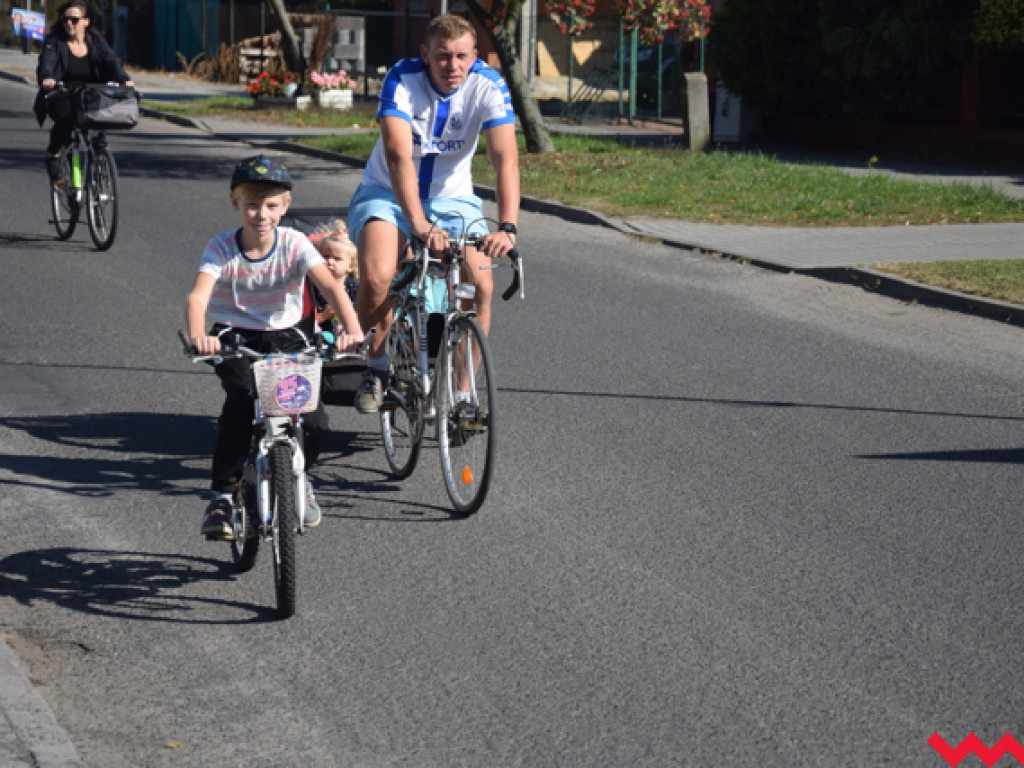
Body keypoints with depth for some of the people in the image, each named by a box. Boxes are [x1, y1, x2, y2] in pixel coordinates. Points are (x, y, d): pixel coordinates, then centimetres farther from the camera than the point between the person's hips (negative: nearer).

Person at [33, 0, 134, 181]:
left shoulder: (96, 42, 6)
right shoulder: (54, 41, -1)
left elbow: (111, 61, -9)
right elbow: (47, 62, -19)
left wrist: (124, 79, -30)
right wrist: (47, 78, -42)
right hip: (60, 98, -3)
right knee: (66, 118, -32)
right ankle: (53, 155, -7)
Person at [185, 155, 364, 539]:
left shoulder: (294, 244, -13)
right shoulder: (221, 249, -14)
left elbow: (330, 286, -26)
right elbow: (198, 296, -29)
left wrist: (353, 330, -44)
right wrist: (197, 336, -51)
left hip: (287, 337, 1)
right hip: (235, 338, -1)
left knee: (314, 422, -14)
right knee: (241, 403, -30)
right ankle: (222, 496, -16)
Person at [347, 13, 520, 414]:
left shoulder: (488, 86, -18)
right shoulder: (402, 79, -23)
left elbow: (506, 159, -27)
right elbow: (398, 156, -35)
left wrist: (507, 227, -43)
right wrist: (419, 224, -49)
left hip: (451, 198, 2)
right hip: (388, 194, -2)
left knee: (481, 284, -20)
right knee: (376, 278, -29)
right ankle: (376, 369, -2)